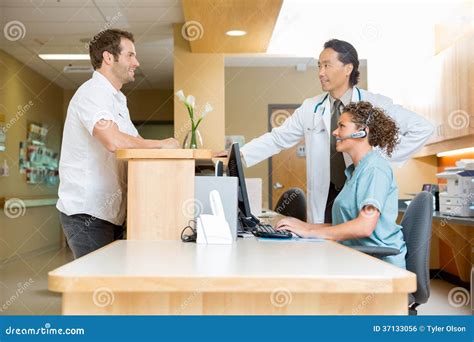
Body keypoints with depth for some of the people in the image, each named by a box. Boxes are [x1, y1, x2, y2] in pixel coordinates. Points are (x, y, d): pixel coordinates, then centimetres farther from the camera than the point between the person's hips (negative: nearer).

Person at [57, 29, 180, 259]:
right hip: (86, 213, -9)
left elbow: (136, 145, 17)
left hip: (110, 212, 9)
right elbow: (114, 141, -30)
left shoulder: (117, 100, 19)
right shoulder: (92, 93, -13)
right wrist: (161, 144, -16)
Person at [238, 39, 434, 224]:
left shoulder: (375, 105, -3)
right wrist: (239, 155, -3)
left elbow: (422, 128, -3)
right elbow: (277, 138, 8)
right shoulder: (311, 108, 6)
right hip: (325, 199, 2)